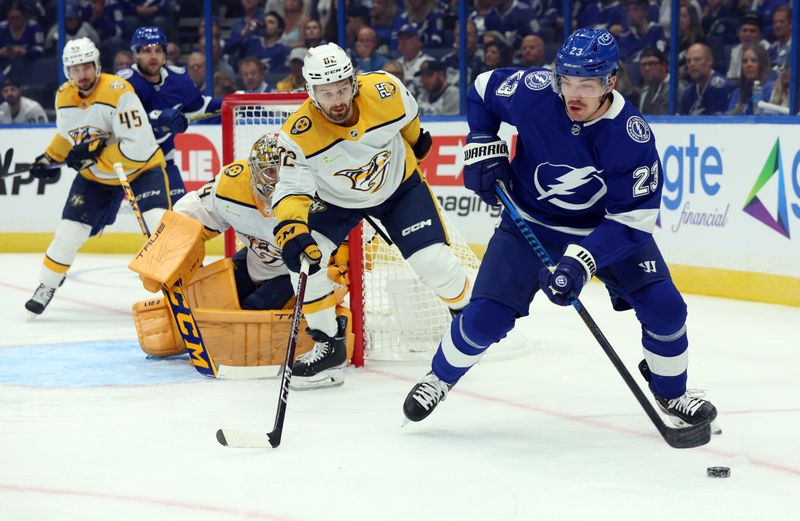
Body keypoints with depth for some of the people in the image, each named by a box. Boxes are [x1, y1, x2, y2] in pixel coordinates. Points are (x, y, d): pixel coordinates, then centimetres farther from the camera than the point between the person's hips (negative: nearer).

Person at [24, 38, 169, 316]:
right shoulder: (64, 97, -7)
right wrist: (49, 158, 6)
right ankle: (46, 287, 20)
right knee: (70, 231, 1)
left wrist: (94, 156, -29)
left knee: (159, 222, -24)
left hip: (140, 167, -5)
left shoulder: (118, 92, -28)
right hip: (94, 175, 5)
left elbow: (139, 147, -33)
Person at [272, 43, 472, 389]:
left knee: (435, 262, -11)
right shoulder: (299, 135, -32)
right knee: (305, 257, -20)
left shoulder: (385, 91, -28)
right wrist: (290, 228, -50)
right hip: (336, 199, 0)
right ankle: (328, 345, -2)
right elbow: (292, 188, -30)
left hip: (399, 185, 0)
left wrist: (416, 140, 15)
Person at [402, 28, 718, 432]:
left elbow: (632, 219, -27)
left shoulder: (631, 135, -29)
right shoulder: (532, 91, -25)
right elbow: (483, 90, -1)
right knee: (485, 318, -9)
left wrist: (581, 263, -37)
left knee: (663, 308, -11)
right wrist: (484, 148, -10)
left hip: (608, 224, 0)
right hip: (530, 221, 0)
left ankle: (671, 393, 16)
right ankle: (440, 377, 22)